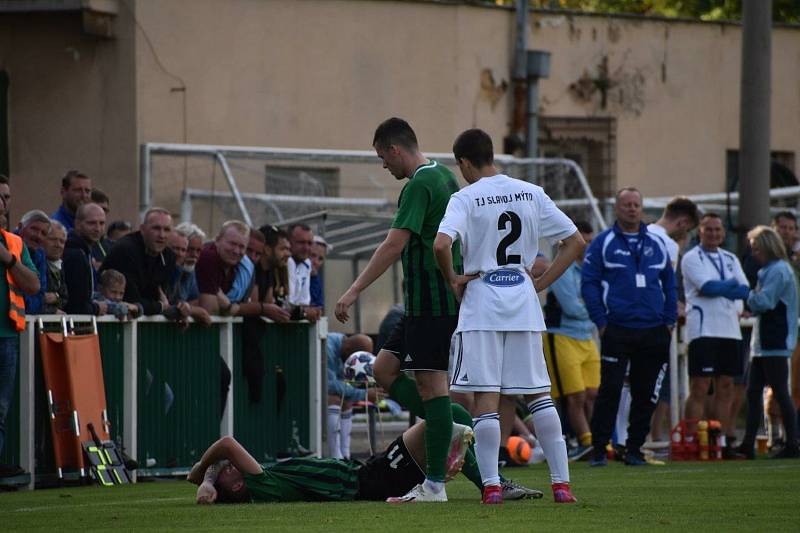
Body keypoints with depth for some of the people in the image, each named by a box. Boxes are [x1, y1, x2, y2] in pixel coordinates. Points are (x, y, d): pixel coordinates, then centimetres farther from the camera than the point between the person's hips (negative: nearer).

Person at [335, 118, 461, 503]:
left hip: (431, 301, -10)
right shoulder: (445, 178, 15)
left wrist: (355, 291, -23)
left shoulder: (419, 185, -15)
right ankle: (453, 430, 10)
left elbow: (395, 244, -23)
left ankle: (434, 485, -5)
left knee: (430, 383, -7)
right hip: (446, 296, 10)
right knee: (385, 370, 11)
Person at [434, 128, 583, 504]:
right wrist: (541, 283, 10)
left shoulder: (465, 198, -6)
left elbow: (441, 245, -23)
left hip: (481, 302, -4)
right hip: (524, 303, 4)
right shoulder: (531, 194, 7)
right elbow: (575, 242, 8)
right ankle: (561, 483, 4)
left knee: (486, 398, -1)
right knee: (539, 393, 9)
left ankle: (491, 485, -6)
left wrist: (453, 280, -5)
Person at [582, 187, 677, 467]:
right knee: (609, 390, -8)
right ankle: (598, 449, -3)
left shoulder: (656, 244, 14)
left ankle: (634, 449, 13)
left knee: (646, 393, 5)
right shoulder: (603, 243, 2)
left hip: (654, 331, 4)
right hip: (616, 331, -4)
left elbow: (669, 283, 18)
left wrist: (670, 320, 9)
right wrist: (600, 321, -8)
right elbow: (588, 283, -1)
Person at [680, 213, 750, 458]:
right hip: (703, 330, -6)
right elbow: (708, 286, -15)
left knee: (726, 388, 5)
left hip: (730, 330, 6)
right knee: (700, 388, -9)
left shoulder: (731, 260, 19)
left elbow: (745, 290, 6)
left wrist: (718, 289, -10)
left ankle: (723, 442, 7)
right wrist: (732, 284, -2)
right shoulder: (691, 258, 0)